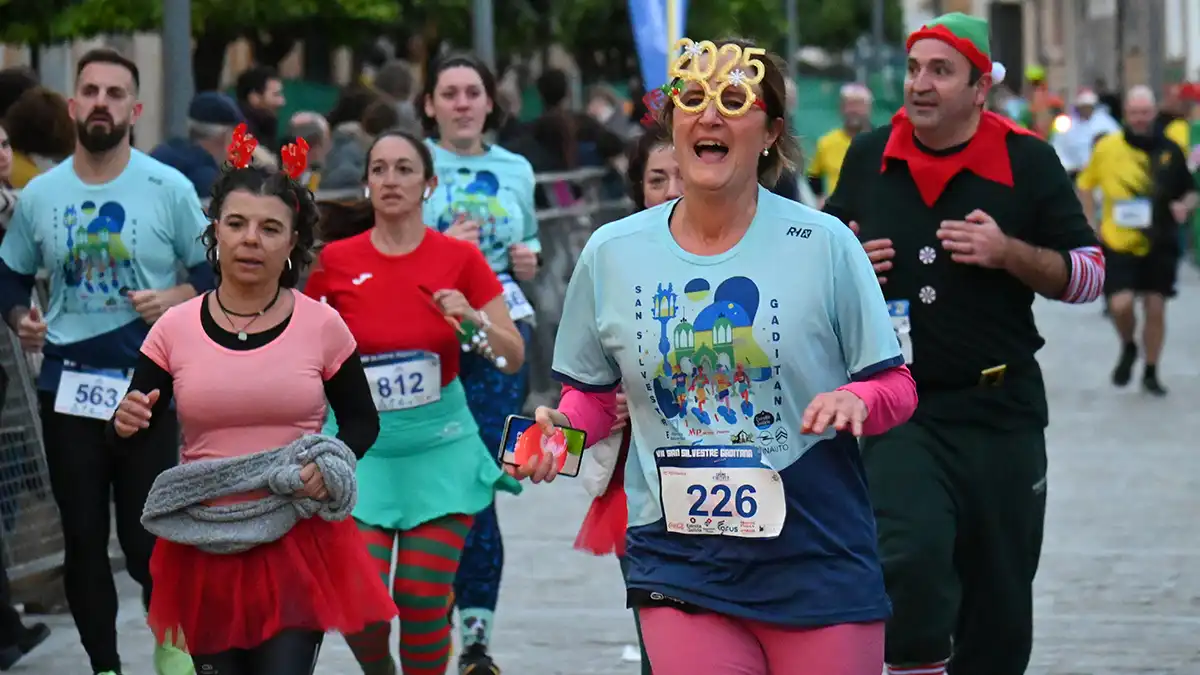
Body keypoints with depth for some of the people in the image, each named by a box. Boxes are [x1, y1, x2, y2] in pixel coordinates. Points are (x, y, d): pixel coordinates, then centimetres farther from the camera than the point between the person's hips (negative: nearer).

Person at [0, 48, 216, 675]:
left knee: (148, 538, -1)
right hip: (67, 387, 3)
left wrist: (176, 298, -17)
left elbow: (216, 270, 1)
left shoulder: (169, 188, -5)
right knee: (83, 542, 9)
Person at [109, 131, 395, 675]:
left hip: (299, 544, -2)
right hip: (205, 547, 2)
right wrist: (125, 425, -19)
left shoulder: (321, 326, -2)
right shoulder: (174, 329, 0)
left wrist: (331, 468, -10)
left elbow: (362, 421, 10)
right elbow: (130, 444, 5)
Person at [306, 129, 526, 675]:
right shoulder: (334, 260, -2)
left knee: (424, 601, -4)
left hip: (438, 444, 0)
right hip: (362, 446, 0)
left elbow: (514, 358, 2)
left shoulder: (460, 258, -2)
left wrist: (473, 320, -15)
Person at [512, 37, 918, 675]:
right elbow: (594, 393, 17)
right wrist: (563, 426, -4)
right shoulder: (611, 253, 4)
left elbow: (897, 385, 2)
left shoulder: (824, 244, -3)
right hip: (679, 569, 1)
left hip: (818, 570, -1)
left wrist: (858, 399, -19)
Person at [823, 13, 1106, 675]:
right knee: (909, 558, -26)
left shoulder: (1027, 161, -1)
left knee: (1000, 606, 8)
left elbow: (1088, 274, 1)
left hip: (1002, 412, 0)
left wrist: (1008, 253, -16)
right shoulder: (868, 157, 5)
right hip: (898, 411, 0)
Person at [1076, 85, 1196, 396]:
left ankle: (1151, 373, 23)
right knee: (1121, 304, -13)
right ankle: (1128, 348, 21)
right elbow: (1085, 185, 10)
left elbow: (1190, 192, 9)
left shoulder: (1170, 150, -2)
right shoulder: (1107, 148, -4)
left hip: (1159, 245, 1)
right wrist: (1090, 225, 3)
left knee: (1155, 309, 5)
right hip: (1118, 242, -1)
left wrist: (1185, 206, -13)